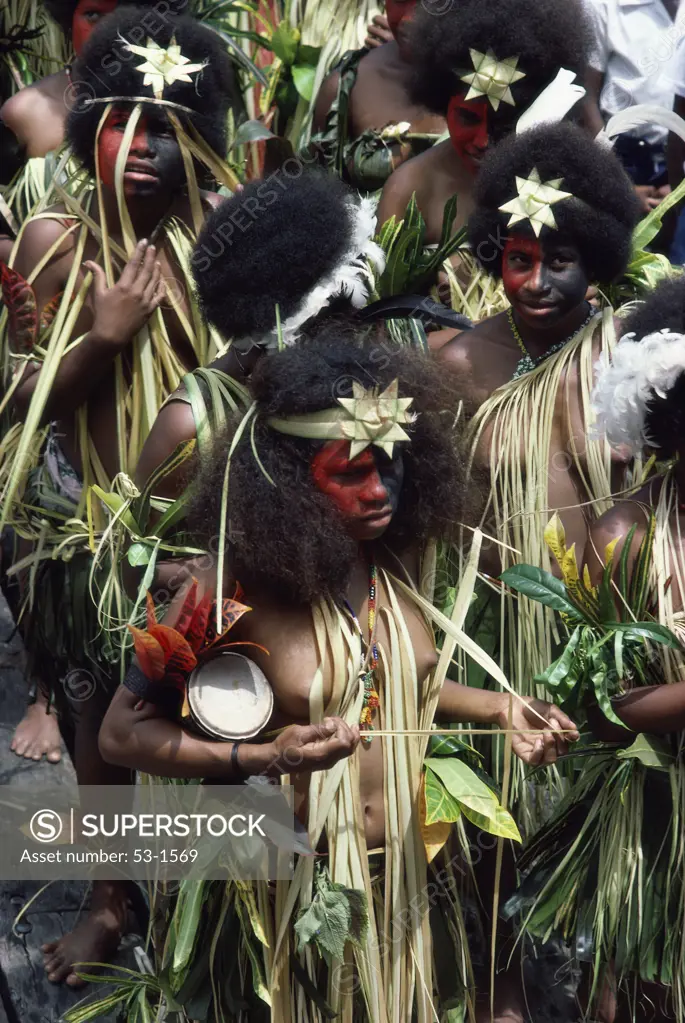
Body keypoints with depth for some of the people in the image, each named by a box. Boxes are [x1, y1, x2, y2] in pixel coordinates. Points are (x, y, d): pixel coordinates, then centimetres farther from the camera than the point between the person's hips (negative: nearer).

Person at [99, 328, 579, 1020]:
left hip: (407, 872, 5)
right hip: (300, 881, -5)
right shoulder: (236, 588, -20)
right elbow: (122, 731, -19)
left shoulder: (399, 561, -3)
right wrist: (263, 757, -29)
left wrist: (497, 709, 0)